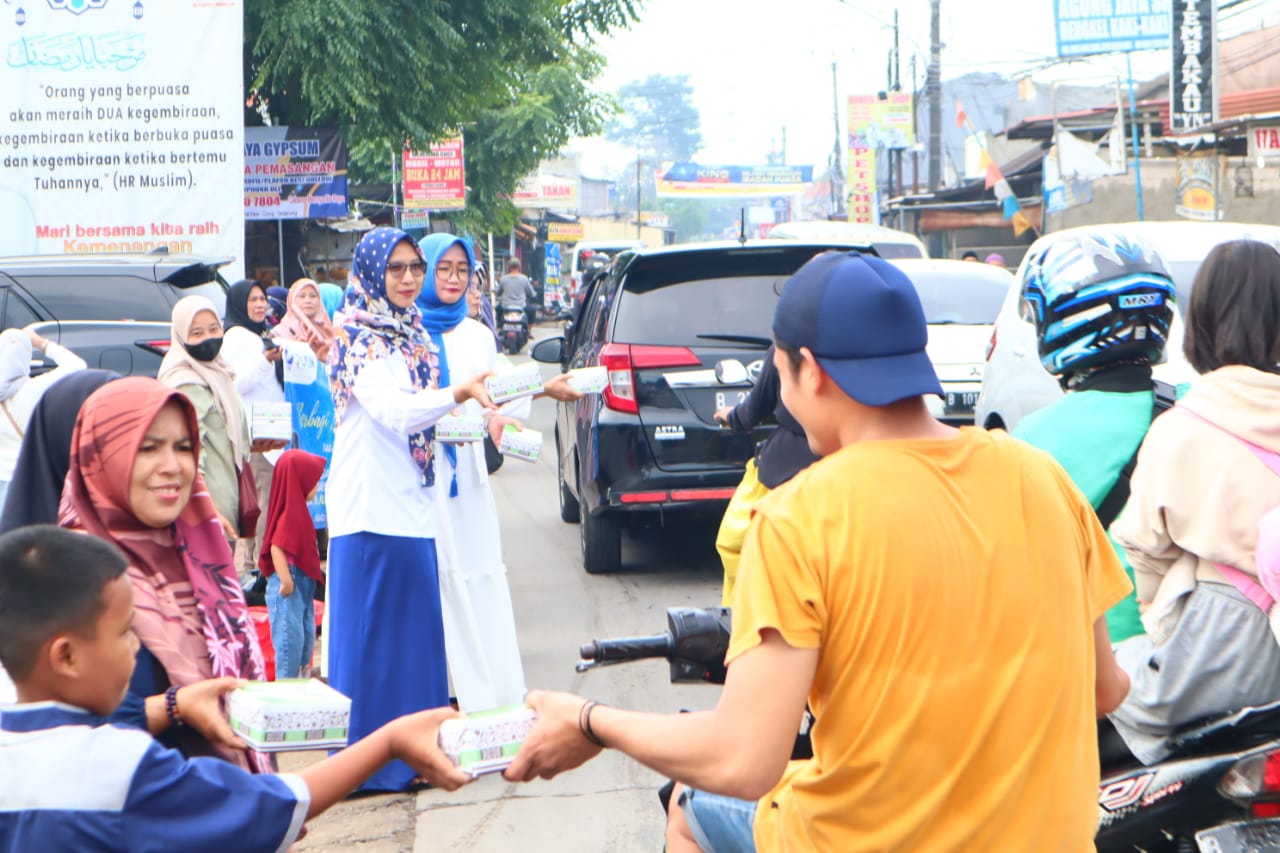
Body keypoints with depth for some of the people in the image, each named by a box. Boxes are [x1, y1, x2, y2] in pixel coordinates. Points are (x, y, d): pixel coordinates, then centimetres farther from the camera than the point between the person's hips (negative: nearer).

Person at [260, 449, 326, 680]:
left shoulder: (299, 510, 12)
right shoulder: (289, 513, -19)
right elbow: (276, 547, -26)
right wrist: (285, 580, -28)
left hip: (303, 583, 10)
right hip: (289, 584, -10)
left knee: (307, 634, 16)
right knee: (290, 634, -5)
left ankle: (302, 677, 27)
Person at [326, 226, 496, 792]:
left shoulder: (411, 335, 15)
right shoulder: (359, 337, -10)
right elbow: (391, 410, -26)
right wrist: (457, 395, -39)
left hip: (411, 505, 8)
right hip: (371, 506, -8)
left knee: (415, 628, 10)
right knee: (371, 631, -5)